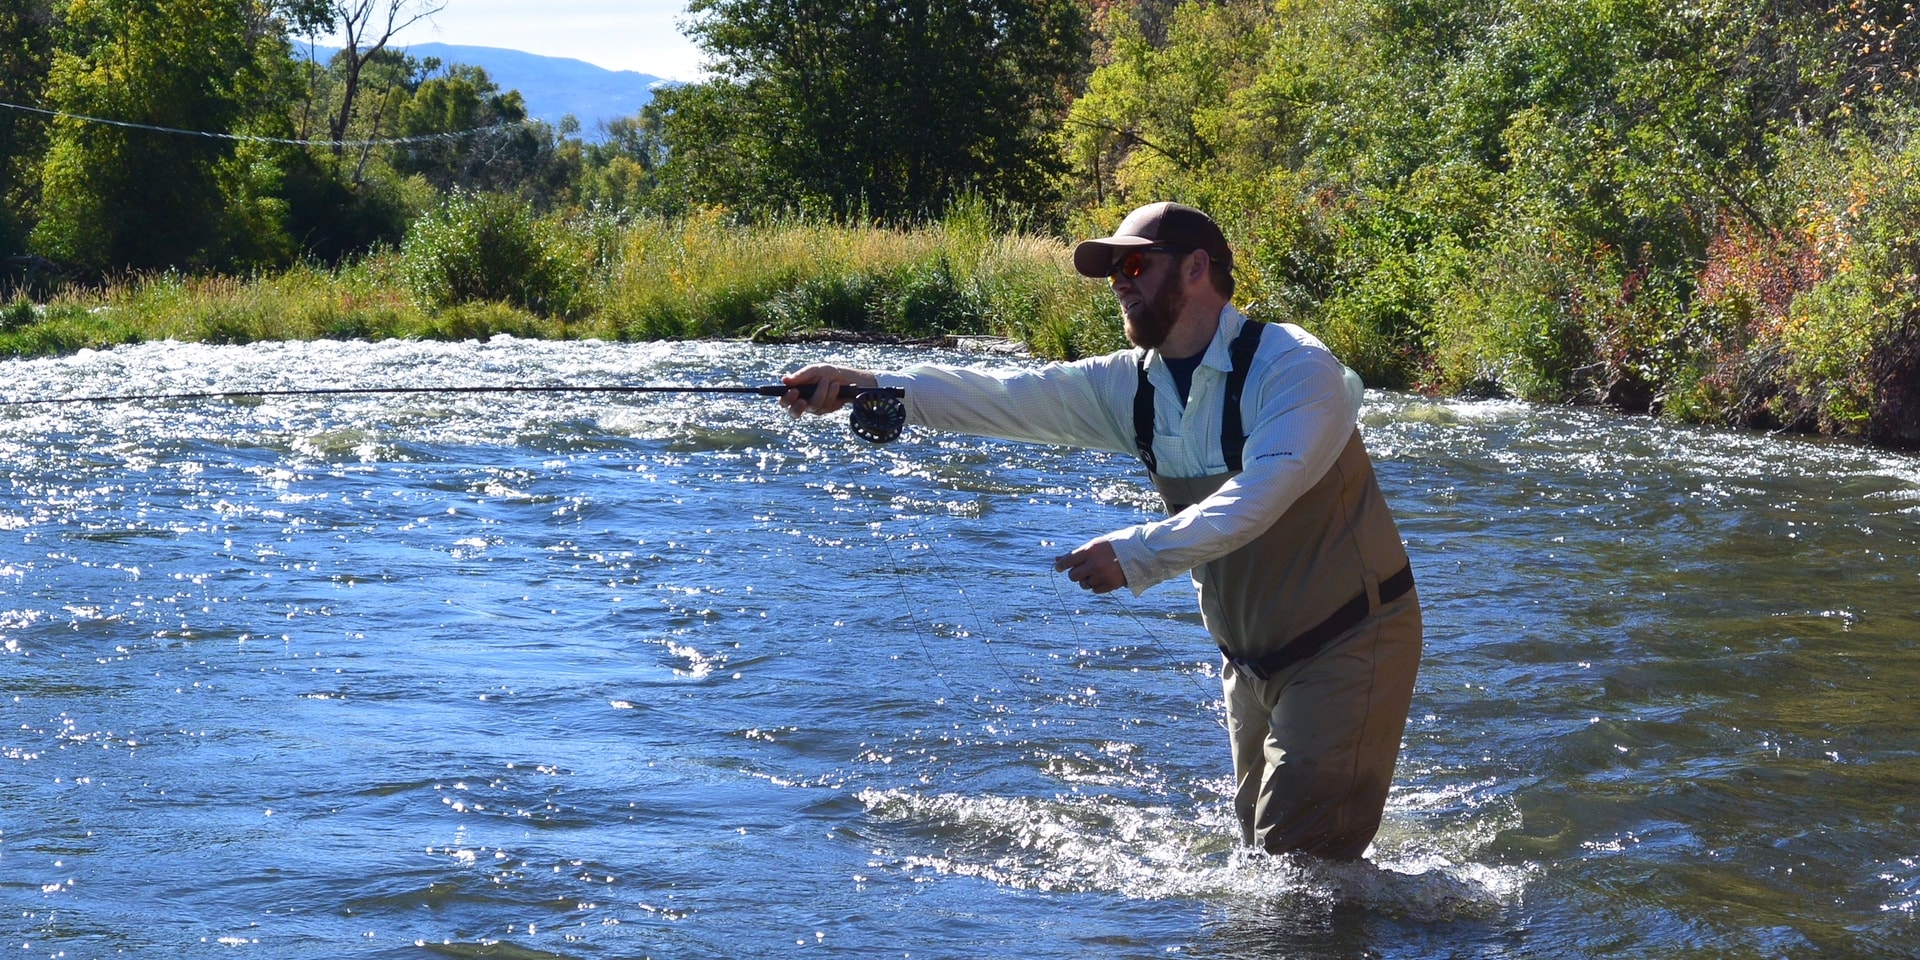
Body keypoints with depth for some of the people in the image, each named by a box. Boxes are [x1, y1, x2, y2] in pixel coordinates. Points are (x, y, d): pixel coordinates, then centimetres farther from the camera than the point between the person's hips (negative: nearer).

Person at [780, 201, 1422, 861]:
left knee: (1301, 863, -9)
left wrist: (1138, 554, -40)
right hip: (1252, 656, 7)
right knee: (1261, 846, 16)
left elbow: (1258, 497, -33)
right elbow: (1007, 397, -12)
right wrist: (865, 384, -24)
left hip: (1348, 645, -7)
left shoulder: (1294, 367, -20)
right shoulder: (1132, 387, -1)